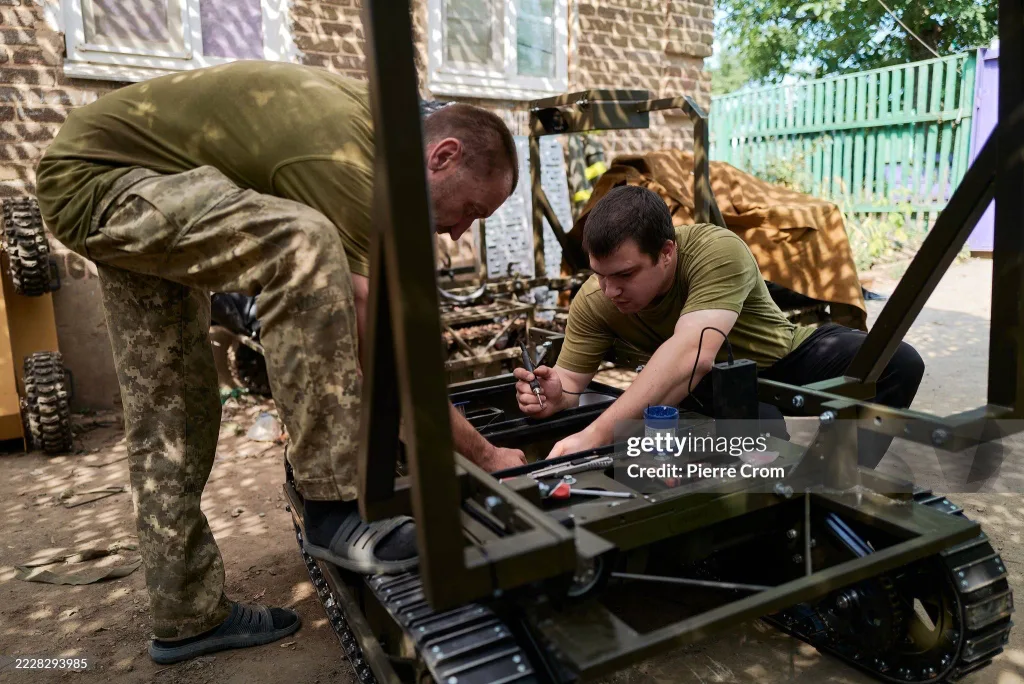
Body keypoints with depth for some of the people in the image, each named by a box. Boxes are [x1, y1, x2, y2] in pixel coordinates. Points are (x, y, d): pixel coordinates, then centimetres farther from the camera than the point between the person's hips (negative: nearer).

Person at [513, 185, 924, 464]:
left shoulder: (718, 252, -37)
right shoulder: (593, 302, -22)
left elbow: (692, 353, -51)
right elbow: (569, 380, -15)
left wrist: (596, 434, -59)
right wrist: (554, 396, -42)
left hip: (783, 356, 0)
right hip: (711, 384, 1)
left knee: (898, 361, -22)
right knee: (761, 423, -35)